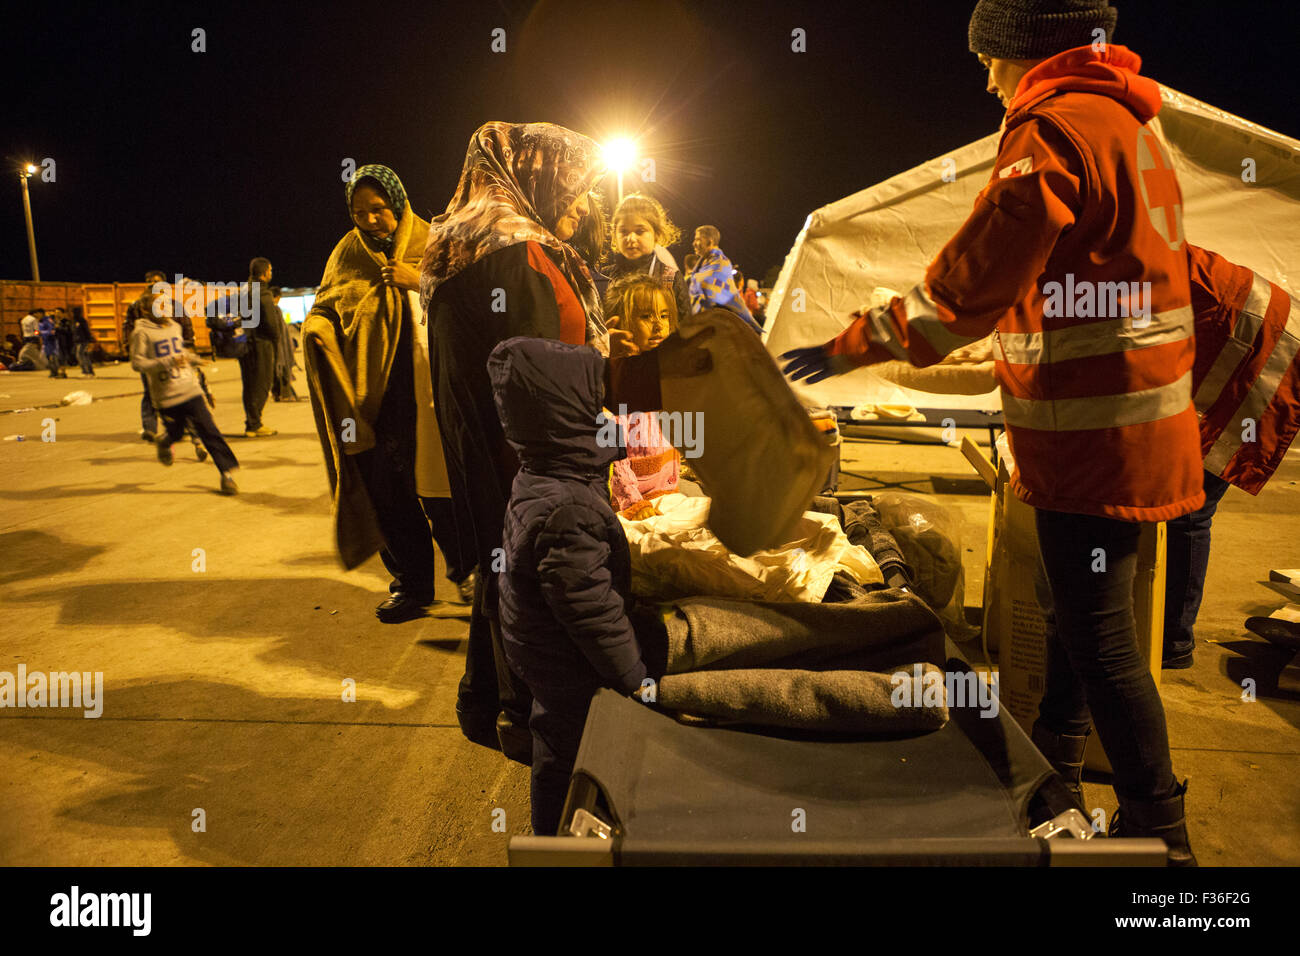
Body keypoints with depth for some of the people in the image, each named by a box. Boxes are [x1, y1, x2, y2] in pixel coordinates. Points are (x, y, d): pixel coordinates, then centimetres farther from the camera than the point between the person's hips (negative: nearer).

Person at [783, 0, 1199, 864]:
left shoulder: (1056, 128, -15)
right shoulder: (1128, 124, 18)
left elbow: (974, 276, -20)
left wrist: (852, 346, -12)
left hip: (1093, 432, -10)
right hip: (1135, 423, 10)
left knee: (1099, 638, -1)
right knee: (1075, 609, 22)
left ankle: (1158, 831, 12)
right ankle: (1056, 766, 41)